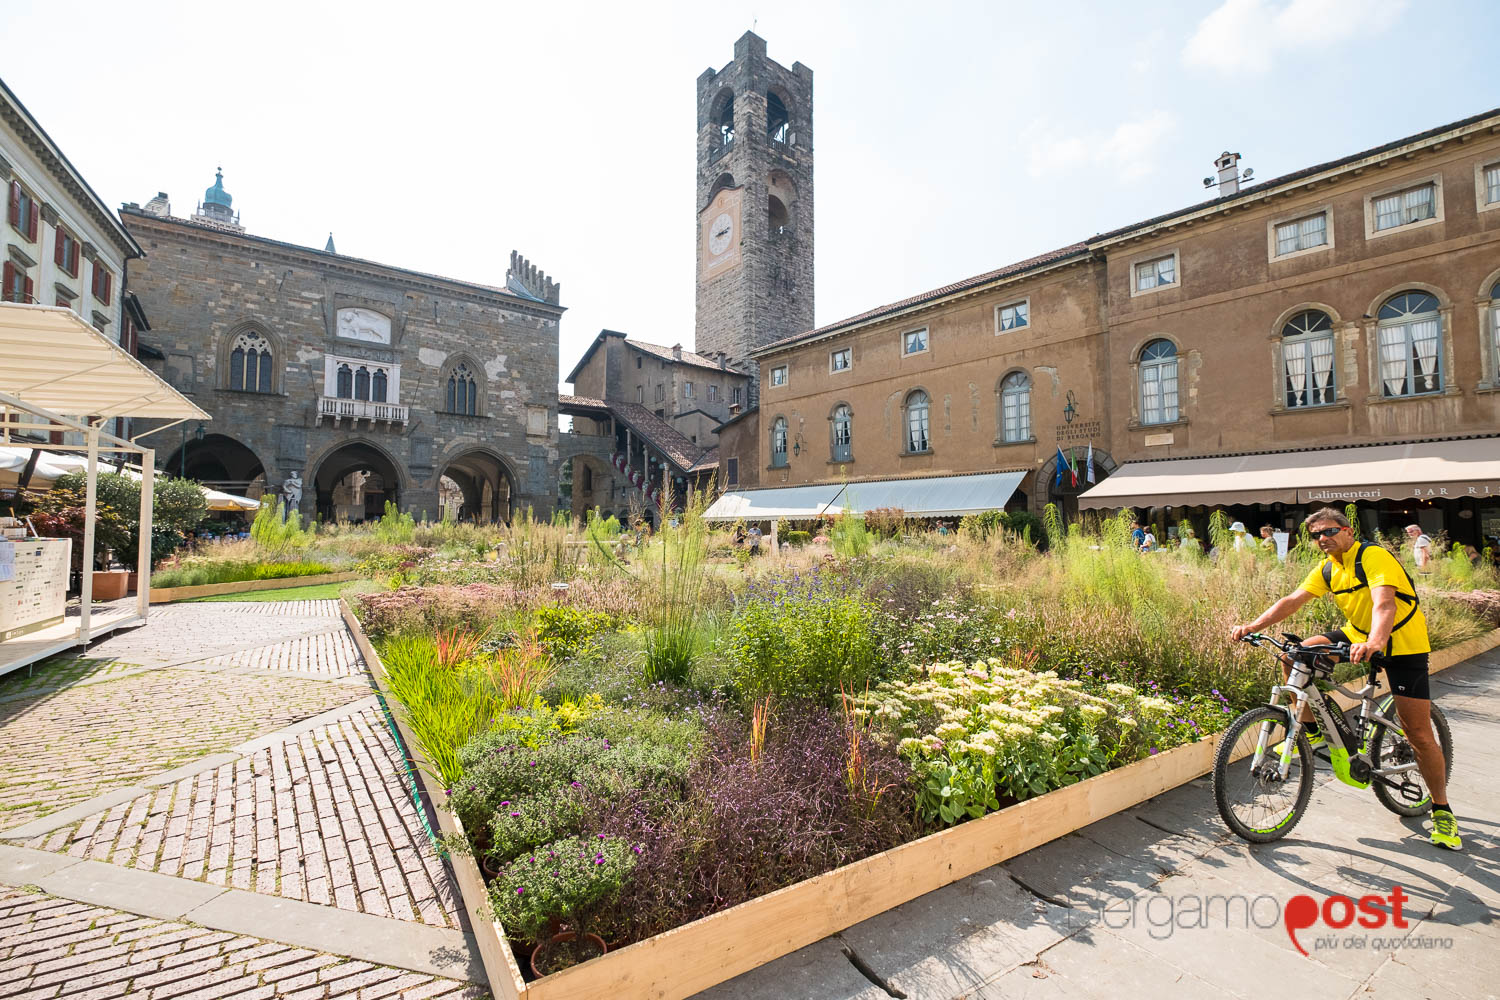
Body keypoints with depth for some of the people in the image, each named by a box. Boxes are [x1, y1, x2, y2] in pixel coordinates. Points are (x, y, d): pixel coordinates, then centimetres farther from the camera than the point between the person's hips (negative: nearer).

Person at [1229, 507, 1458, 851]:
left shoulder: (1374, 557, -22)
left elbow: (1385, 604, -37)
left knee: (1419, 735, -5)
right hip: (1357, 634, 6)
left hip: (1402, 644, -6)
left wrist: (1373, 643, -55)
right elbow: (1292, 600, -7)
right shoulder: (1328, 569, 0)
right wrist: (1252, 626, -20)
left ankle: (1442, 810, 16)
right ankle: (1313, 732, 2)